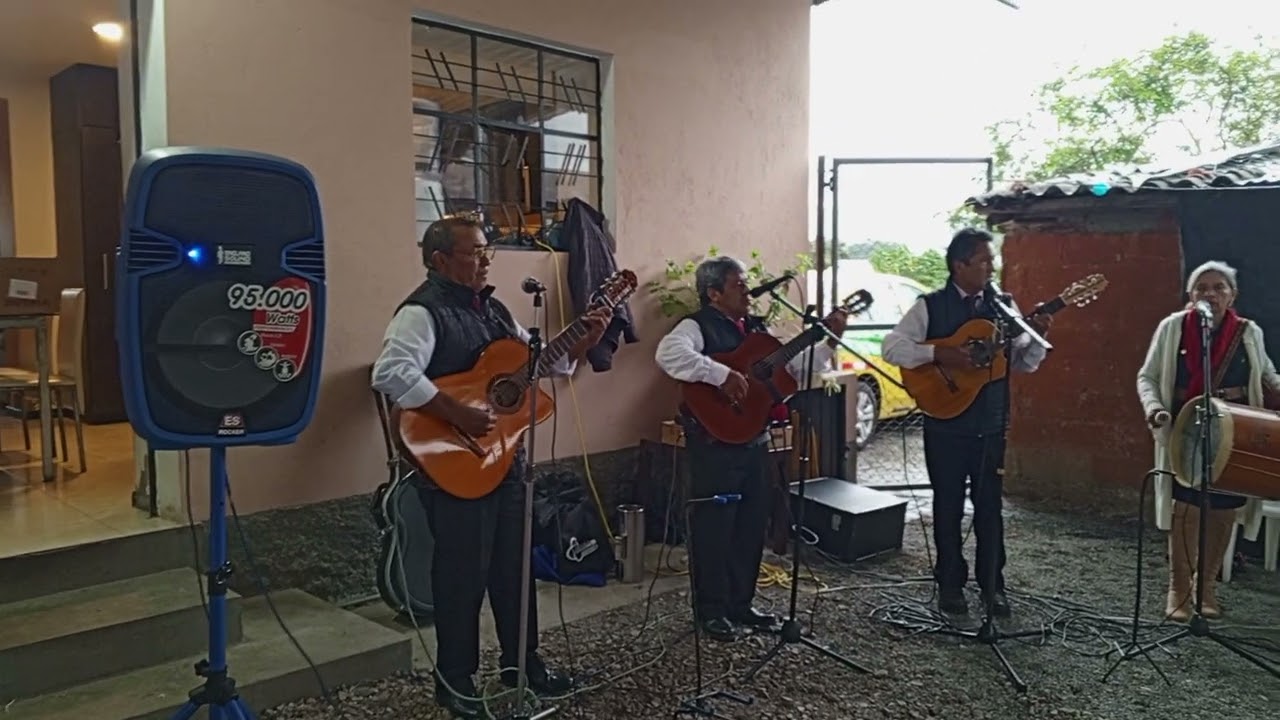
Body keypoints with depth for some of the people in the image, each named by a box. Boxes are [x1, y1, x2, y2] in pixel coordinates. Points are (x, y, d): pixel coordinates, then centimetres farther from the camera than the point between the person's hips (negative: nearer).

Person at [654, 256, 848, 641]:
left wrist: (829, 341, 7)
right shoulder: (697, 326, -10)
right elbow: (668, 353, -31)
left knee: (752, 526, 15)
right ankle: (711, 610, 17)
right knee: (714, 528, 2)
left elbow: (794, 369, 17)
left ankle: (740, 603, 30)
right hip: (715, 444, -8)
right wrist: (722, 374, -35)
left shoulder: (756, 328, 15)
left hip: (755, 441, 8)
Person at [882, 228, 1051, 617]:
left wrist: (1037, 337, -11)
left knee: (990, 507, 9)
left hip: (991, 426, 3)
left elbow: (1024, 363, 8)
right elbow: (891, 347, -14)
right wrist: (938, 355, -23)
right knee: (949, 506, 8)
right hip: (946, 426, -3)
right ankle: (950, 584, 22)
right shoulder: (930, 306, -5)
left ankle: (993, 585, 23)